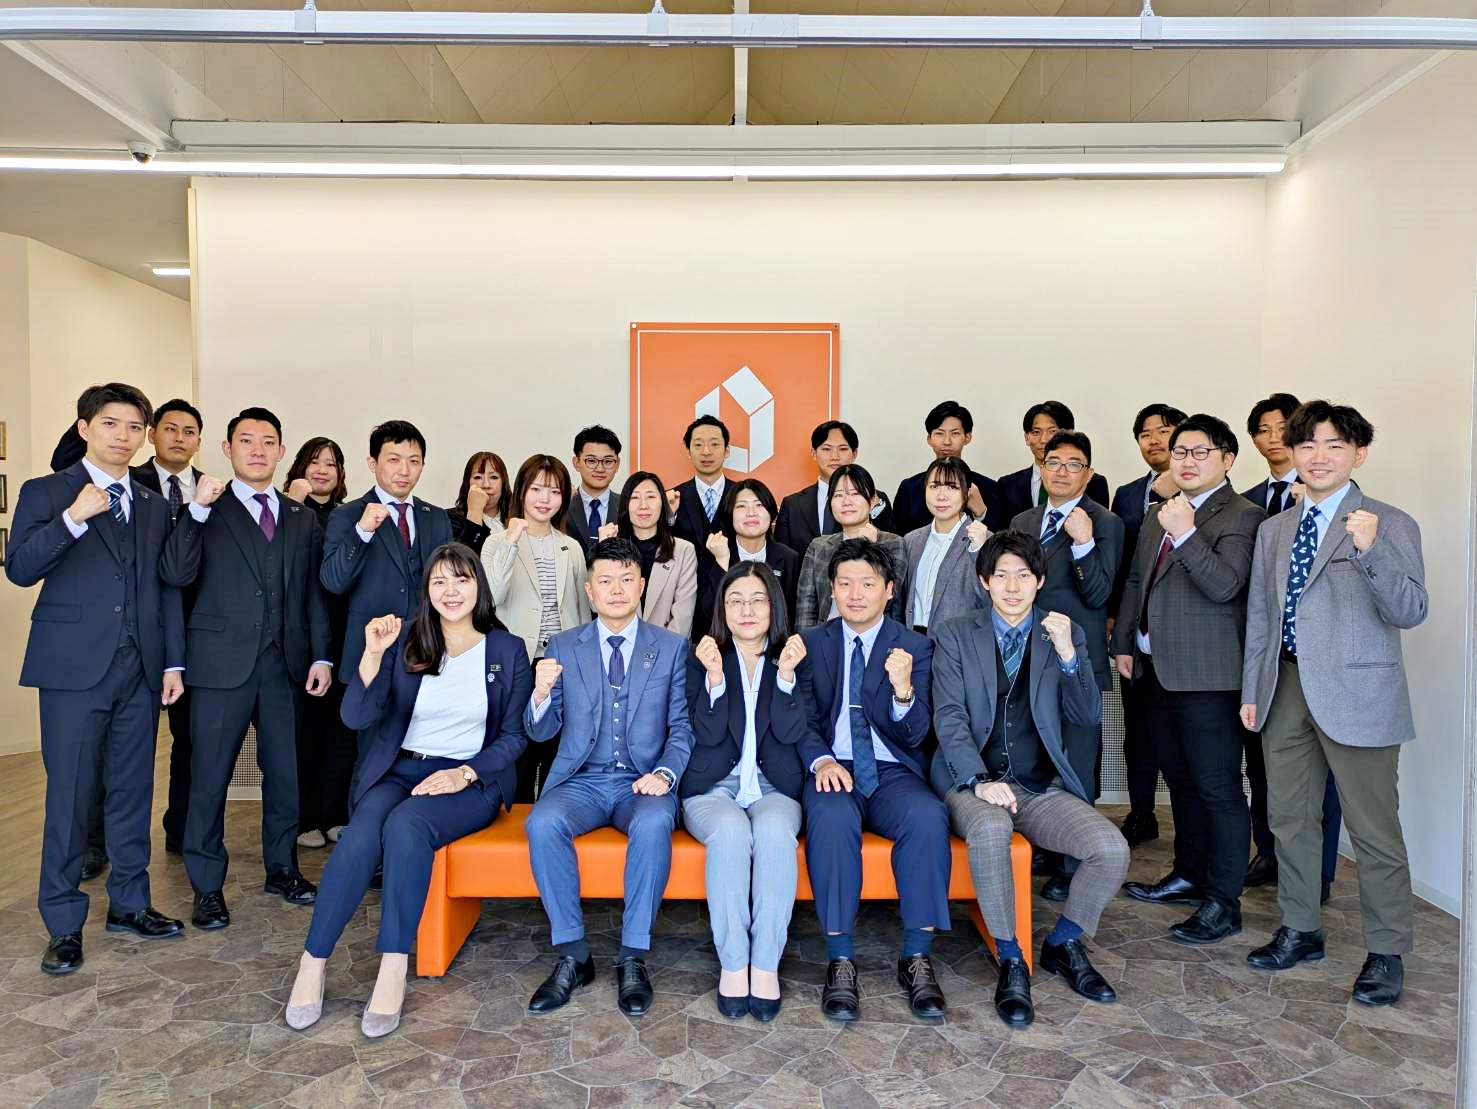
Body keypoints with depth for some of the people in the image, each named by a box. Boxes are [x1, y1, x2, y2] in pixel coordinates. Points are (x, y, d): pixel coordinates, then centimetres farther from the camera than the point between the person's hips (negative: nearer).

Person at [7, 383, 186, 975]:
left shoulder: (154, 505, 14)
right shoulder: (46, 493, 3)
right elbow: (19, 569, -8)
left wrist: (173, 661, 8)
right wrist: (75, 517, -20)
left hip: (140, 671, 4)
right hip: (75, 669, -4)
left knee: (132, 791, 11)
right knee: (69, 796, 0)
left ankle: (129, 903, 24)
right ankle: (64, 925, 12)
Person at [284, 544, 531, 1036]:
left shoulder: (507, 651, 3)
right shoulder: (406, 643, 5)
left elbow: (514, 736, 4)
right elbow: (357, 718, -3)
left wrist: (465, 773, -12)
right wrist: (373, 653, -17)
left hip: (471, 781, -2)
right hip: (400, 770, 2)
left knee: (406, 824, -32)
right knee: (360, 835, -29)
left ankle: (393, 970, -27)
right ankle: (312, 963, -17)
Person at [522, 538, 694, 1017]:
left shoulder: (672, 648, 7)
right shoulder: (563, 646, 10)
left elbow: (682, 726, 5)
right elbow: (539, 731, 9)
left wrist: (665, 774, -14)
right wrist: (542, 694, -13)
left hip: (643, 782, -1)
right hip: (581, 780, 2)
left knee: (653, 824, -34)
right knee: (543, 823, -30)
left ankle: (633, 957, -19)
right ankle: (572, 956, -14)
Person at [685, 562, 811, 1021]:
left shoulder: (793, 657, 10)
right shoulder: (703, 658, 8)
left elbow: (790, 733, -3)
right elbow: (708, 734, -5)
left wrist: (786, 674, -15)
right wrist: (715, 676, -18)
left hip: (773, 789, 1)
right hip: (714, 789, 0)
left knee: (774, 832, -33)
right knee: (731, 831, -34)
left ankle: (766, 963, -24)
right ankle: (732, 963, -22)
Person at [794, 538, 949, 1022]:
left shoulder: (915, 647, 6)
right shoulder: (812, 643, 10)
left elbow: (914, 734, -2)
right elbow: (801, 719, 6)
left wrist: (903, 690, -24)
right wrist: (821, 760, -16)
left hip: (893, 773, 1)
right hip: (834, 771, 0)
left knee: (928, 816, -32)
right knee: (831, 816, -34)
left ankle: (916, 956, -19)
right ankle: (840, 959, -24)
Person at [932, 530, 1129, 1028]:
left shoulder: (1065, 633, 11)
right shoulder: (955, 635, 6)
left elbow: (1089, 719, 3)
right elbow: (949, 718, -4)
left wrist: (1068, 654, -13)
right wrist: (979, 780, -19)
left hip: (1041, 787, 3)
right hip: (972, 782, -2)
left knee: (1112, 848, -22)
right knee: (990, 828, -36)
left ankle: (1062, 945, 8)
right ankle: (1010, 960, -14)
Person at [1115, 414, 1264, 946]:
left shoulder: (1241, 516, -8)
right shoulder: (1158, 516, 17)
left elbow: (1225, 585, -20)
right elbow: (1135, 582, 22)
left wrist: (1185, 534, -25)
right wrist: (1124, 643, 17)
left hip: (1207, 676, -8)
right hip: (1157, 670, 8)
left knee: (1218, 787, -2)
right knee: (1182, 781, 18)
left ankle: (1223, 903, 7)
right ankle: (1188, 876, 32)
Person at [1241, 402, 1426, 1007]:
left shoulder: (1389, 524, -5)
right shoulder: (1273, 530, 12)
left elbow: (1411, 612, -14)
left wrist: (1371, 551, -29)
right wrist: (1251, 689, 13)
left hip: (1356, 692, -5)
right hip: (1288, 688, 6)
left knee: (1374, 828, 3)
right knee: (1288, 817, 14)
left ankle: (1386, 953, 19)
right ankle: (1300, 930, 31)